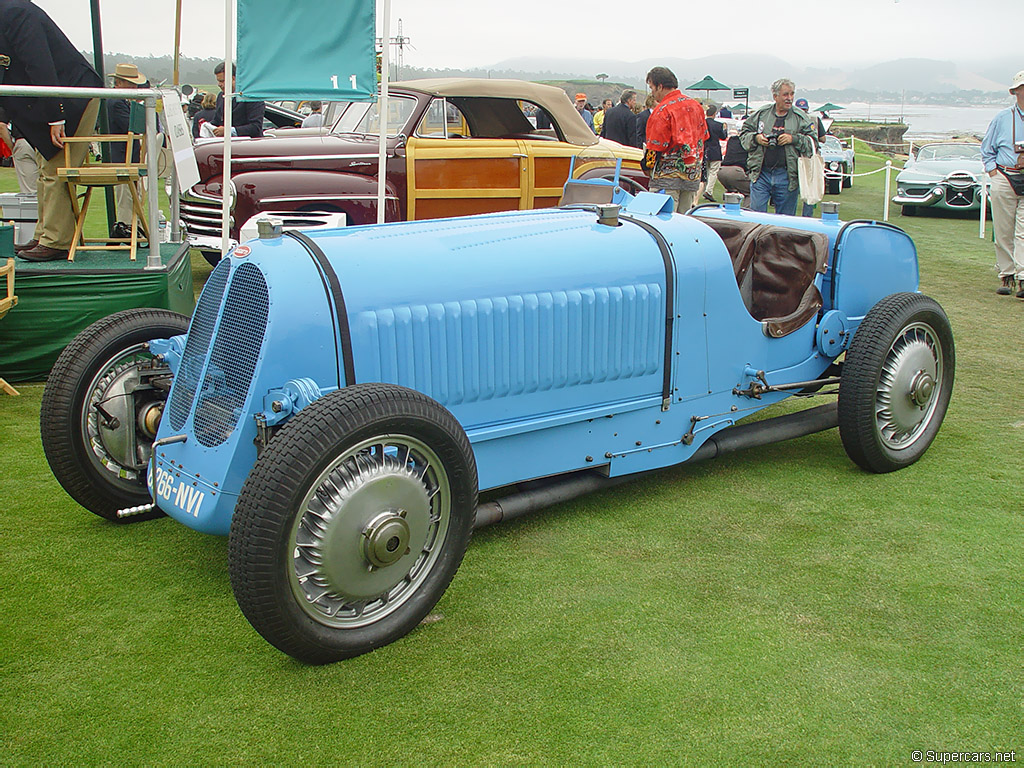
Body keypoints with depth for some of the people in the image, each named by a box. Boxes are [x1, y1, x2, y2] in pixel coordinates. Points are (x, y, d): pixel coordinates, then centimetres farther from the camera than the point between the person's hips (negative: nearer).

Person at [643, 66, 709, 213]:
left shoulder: (662, 111, -13)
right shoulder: (695, 105, 11)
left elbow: (656, 146, -14)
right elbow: (703, 136, 17)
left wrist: (648, 164, 2)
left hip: (669, 175, -8)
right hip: (693, 174, 8)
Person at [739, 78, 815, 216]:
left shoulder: (801, 118, 4)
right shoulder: (761, 113, 7)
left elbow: (812, 142, 2)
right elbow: (744, 133, 15)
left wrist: (794, 139, -12)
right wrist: (755, 138, -5)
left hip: (787, 177, 0)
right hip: (761, 174, 0)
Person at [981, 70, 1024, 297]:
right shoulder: (1002, 118, 8)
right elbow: (987, 150, 15)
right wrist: (994, 174, 3)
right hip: (1004, 179, 1)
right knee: (1003, 232, 3)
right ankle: (1006, 276, 11)